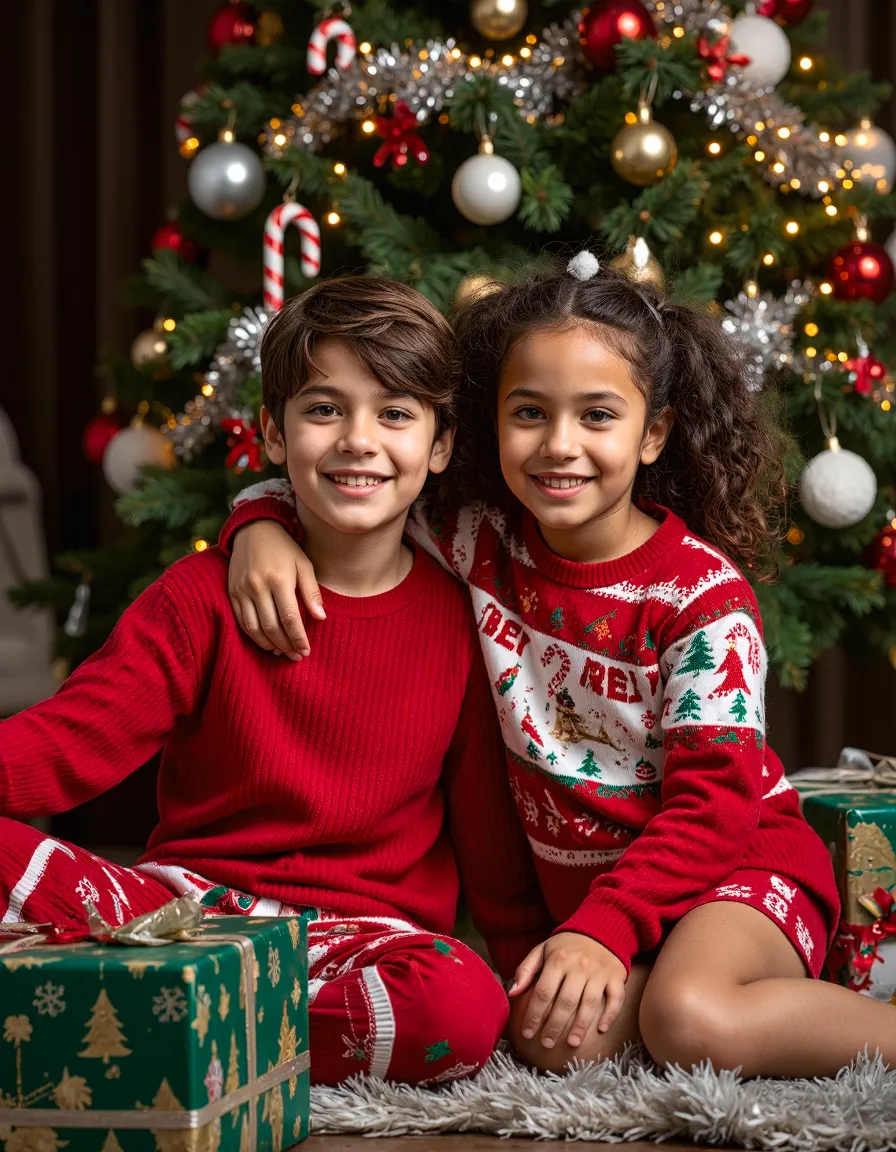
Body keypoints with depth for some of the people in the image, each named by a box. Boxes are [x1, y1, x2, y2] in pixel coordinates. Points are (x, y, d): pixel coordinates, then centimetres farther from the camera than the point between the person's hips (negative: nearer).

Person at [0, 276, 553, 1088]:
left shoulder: (462, 618, 4)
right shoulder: (206, 595, 2)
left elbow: (493, 832, 10)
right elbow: (76, 736, -7)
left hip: (364, 928, 2)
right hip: (188, 899, -1)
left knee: (464, 1007, -36)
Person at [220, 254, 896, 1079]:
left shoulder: (704, 594, -14)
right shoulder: (482, 542, -2)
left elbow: (712, 801, -17)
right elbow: (316, 493, 10)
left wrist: (606, 928, -29)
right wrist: (262, 530, -14)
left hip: (739, 853, -4)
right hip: (585, 884, 5)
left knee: (689, 1020, -35)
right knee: (553, 1040, -27)